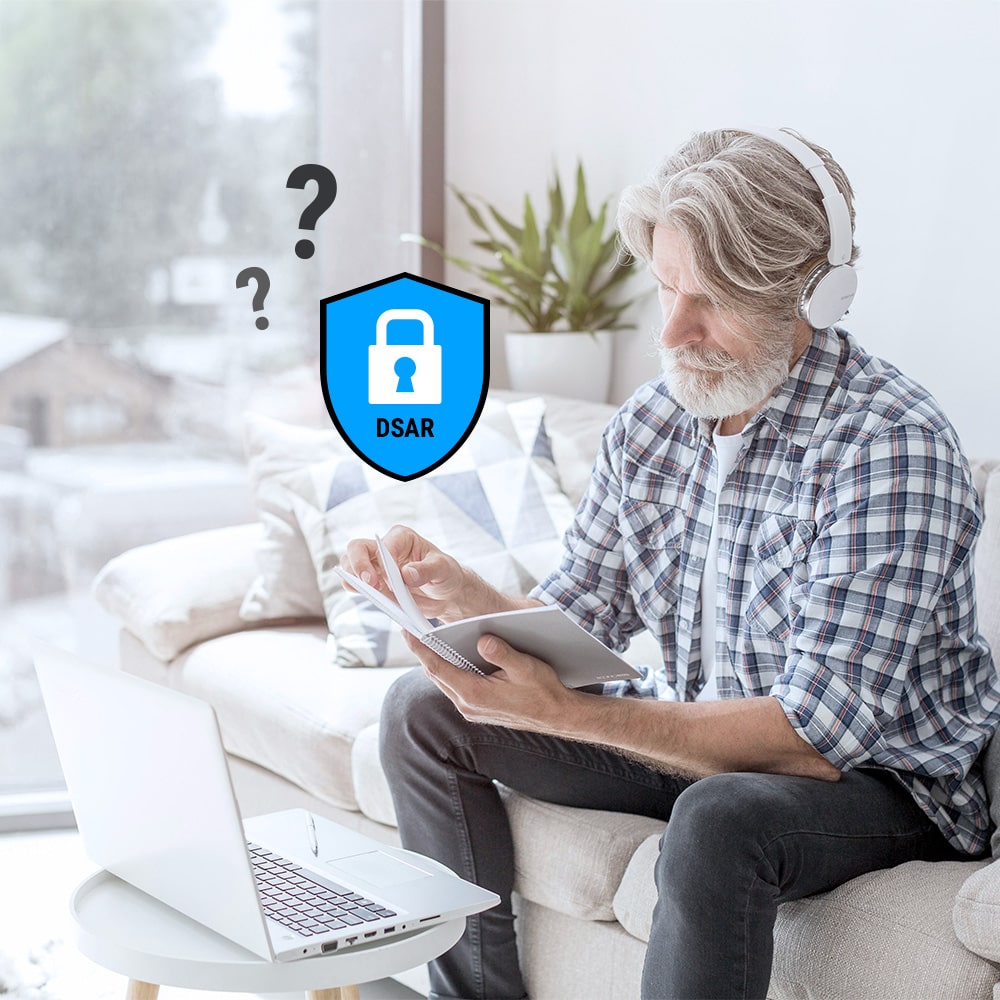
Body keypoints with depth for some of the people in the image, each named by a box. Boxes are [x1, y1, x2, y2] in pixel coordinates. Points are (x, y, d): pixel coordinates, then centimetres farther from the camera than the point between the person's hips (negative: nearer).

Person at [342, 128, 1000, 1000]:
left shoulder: (893, 448, -26)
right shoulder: (650, 423, -3)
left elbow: (814, 739, -30)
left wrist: (560, 712, -36)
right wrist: (466, 598, -21)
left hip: (882, 775, -7)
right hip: (693, 730, 7)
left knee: (720, 817, -40)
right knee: (423, 709, 3)